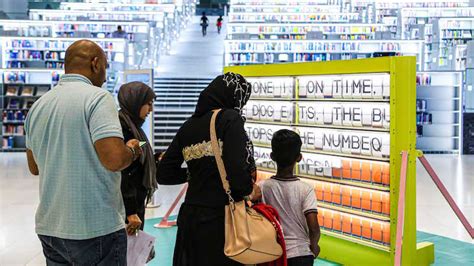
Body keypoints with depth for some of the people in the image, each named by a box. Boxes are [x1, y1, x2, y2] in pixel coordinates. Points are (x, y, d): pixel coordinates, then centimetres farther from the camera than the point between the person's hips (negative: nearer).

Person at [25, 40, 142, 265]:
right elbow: (114, 159, -23)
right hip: (97, 229, -7)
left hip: (49, 228, 7)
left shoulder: (38, 106, 8)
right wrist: (133, 150, -3)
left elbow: (34, 167, 18)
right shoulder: (97, 97, -13)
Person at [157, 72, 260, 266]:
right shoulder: (230, 119, -10)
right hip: (221, 219, -6)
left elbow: (164, 174, 9)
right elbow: (237, 172, -21)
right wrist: (250, 190, -1)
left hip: (190, 217, 6)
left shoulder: (189, 125, 7)